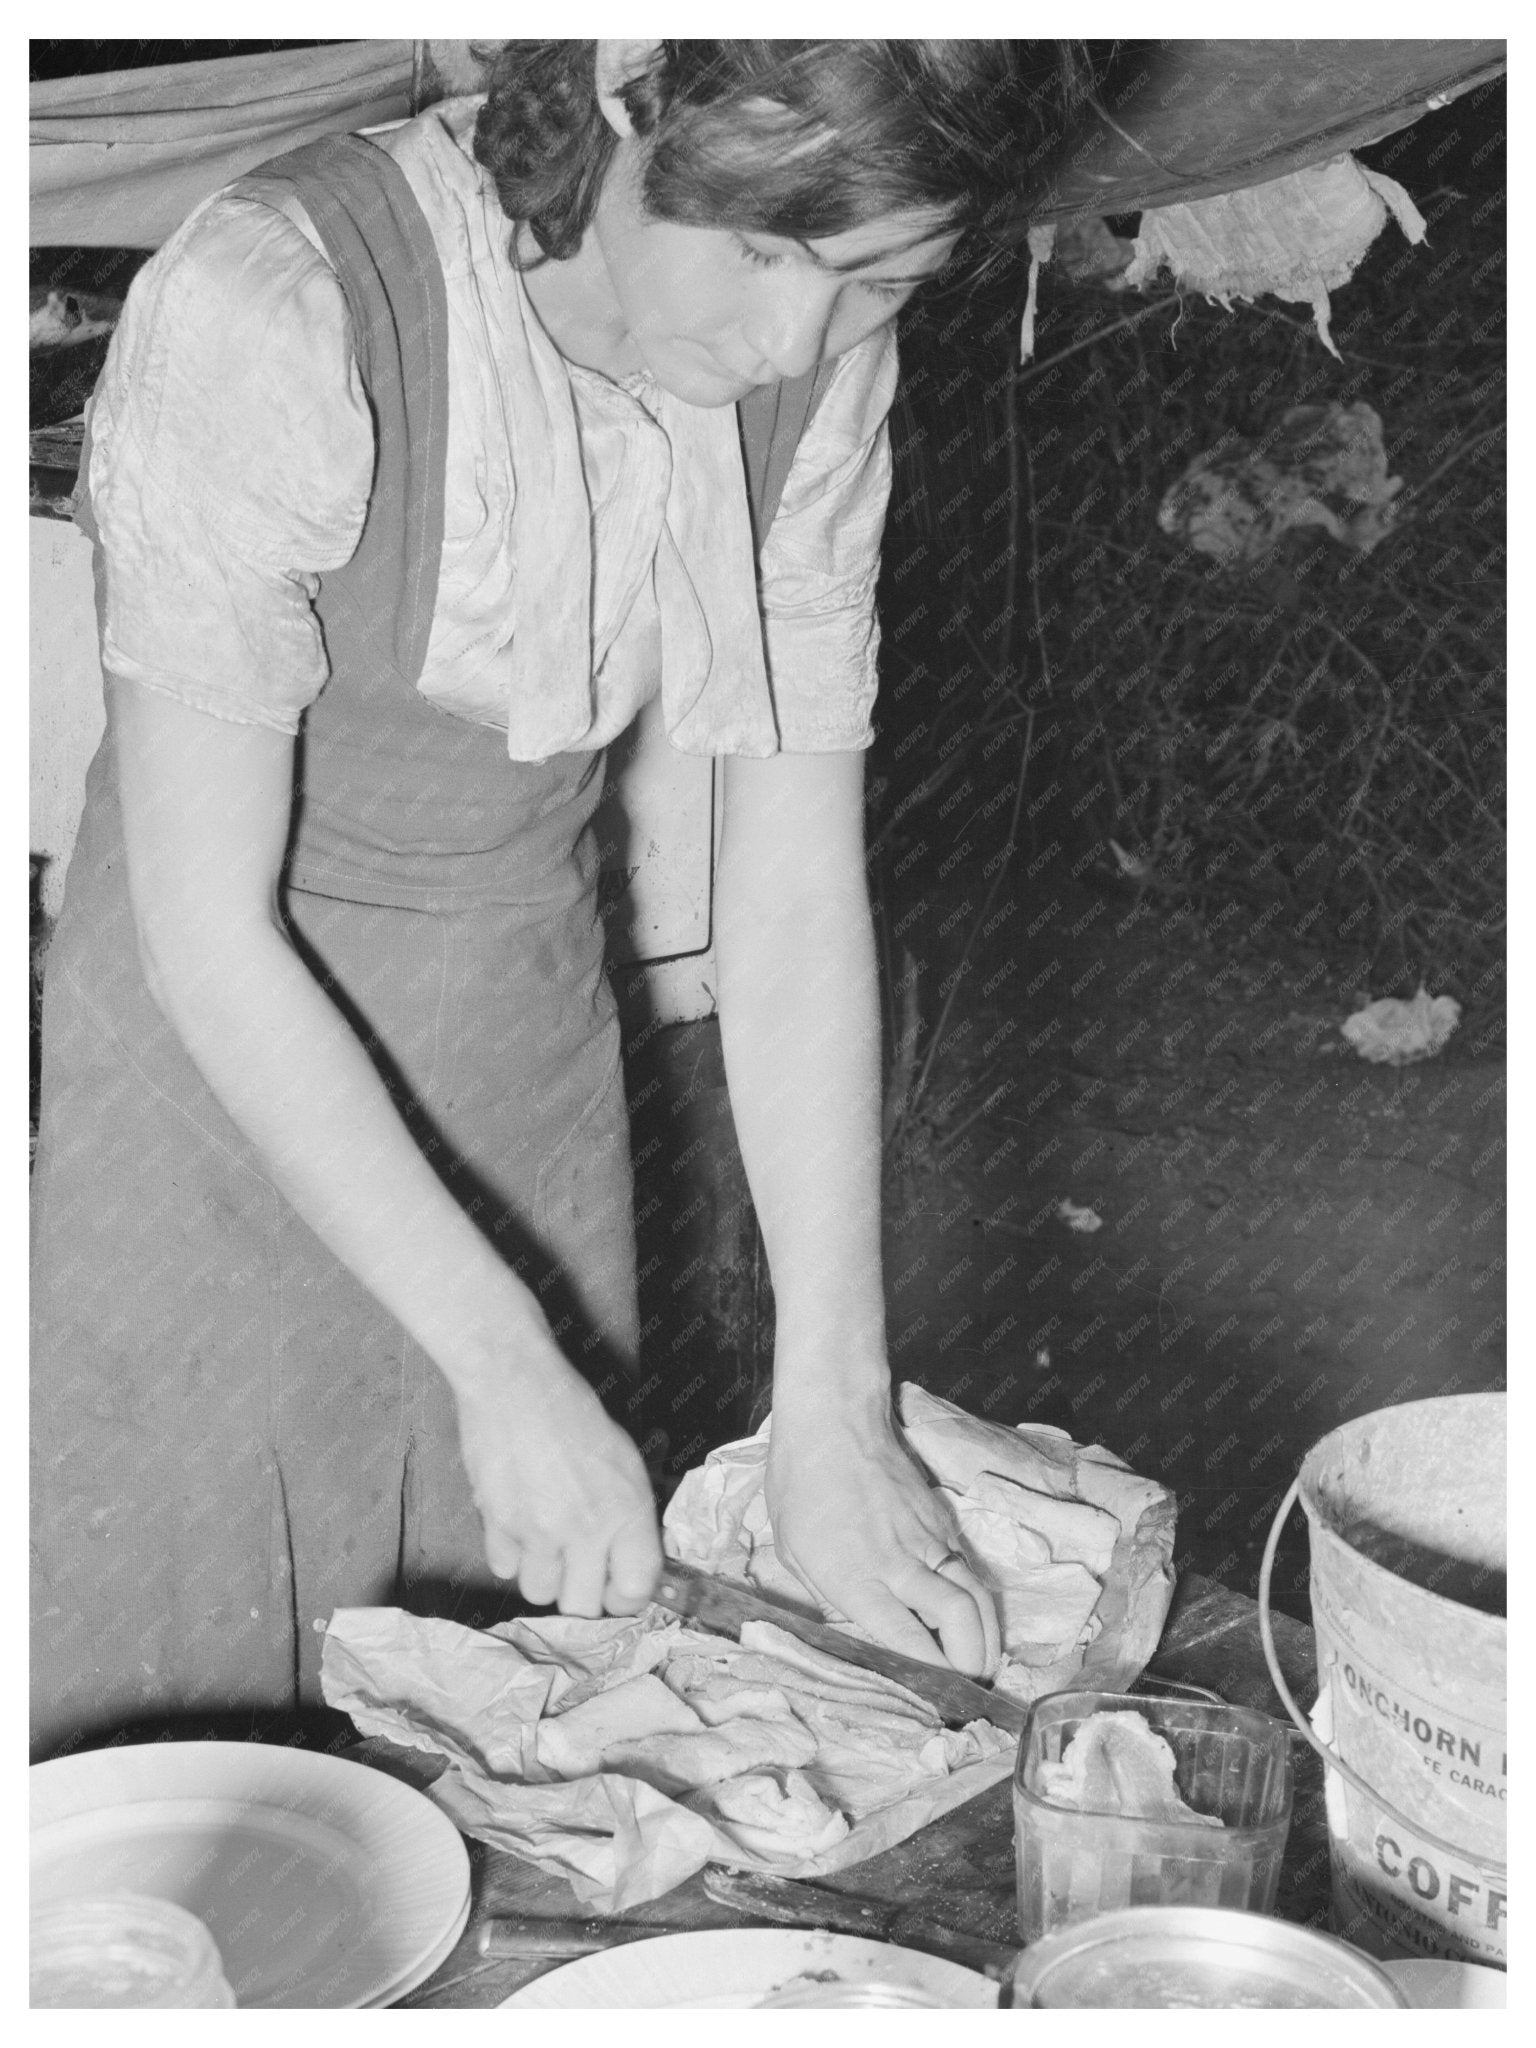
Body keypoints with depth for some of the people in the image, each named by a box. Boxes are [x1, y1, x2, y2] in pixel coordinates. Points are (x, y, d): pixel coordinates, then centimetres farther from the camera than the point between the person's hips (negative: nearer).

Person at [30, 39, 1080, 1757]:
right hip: (225, 1081, -4)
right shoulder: (268, 314, -26)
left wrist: (833, 1419, -12)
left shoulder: (818, 360, -10)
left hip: (531, 1052, 4)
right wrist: (502, 1362, -22)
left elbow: (793, 887, -9)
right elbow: (206, 927, -22)